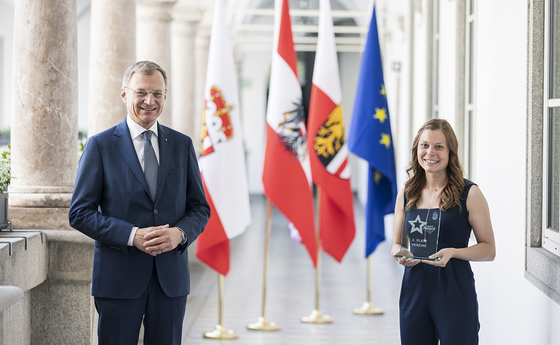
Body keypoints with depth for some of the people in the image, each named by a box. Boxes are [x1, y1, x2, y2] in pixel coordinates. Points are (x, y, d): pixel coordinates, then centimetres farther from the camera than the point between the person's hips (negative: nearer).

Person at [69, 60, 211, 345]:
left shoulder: (182, 145, 10)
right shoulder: (100, 146, 0)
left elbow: (199, 208, 11)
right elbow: (80, 213, -5)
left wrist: (180, 233, -12)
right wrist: (132, 236, -17)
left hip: (171, 278, 3)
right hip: (119, 276, -3)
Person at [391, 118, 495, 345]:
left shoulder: (469, 194, -4)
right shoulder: (406, 195, 8)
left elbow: (489, 249, -2)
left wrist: (453, 252, -17)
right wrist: (399, 254, -6)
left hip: (455, 295, -3)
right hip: (414, 291, 4)